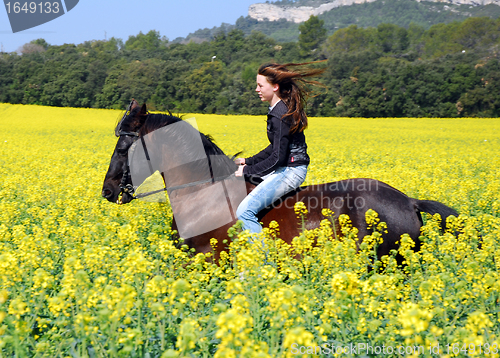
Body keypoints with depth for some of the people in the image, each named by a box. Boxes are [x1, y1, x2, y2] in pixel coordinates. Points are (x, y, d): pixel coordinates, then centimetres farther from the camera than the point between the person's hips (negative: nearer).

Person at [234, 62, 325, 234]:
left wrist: (247, 171, -14)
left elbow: (277, 157, -23)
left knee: (244, 211, -20)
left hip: (290, 172, -11)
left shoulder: (280, 116, -21)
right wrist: (248, 161, 13)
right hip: (284, 169, 11)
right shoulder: (281, 108, 11)